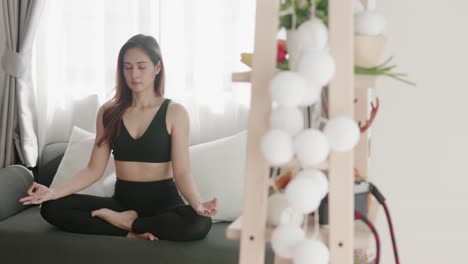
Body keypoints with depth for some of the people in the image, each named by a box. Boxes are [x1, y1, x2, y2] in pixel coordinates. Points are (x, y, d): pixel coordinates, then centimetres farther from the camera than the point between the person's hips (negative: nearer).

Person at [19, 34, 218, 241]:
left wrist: (197, 204, -32)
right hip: (122, 200, 3)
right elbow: (94, 169, 2)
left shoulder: (174, 112, -5)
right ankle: (132, 232, -19)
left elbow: (182, 172, -11)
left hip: (163, 201, -2)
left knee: (199, 222, -36)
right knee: (51, 208, -17)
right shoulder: (108, 112, 5)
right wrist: (53, 192, -13)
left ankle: (126, 222, -12)